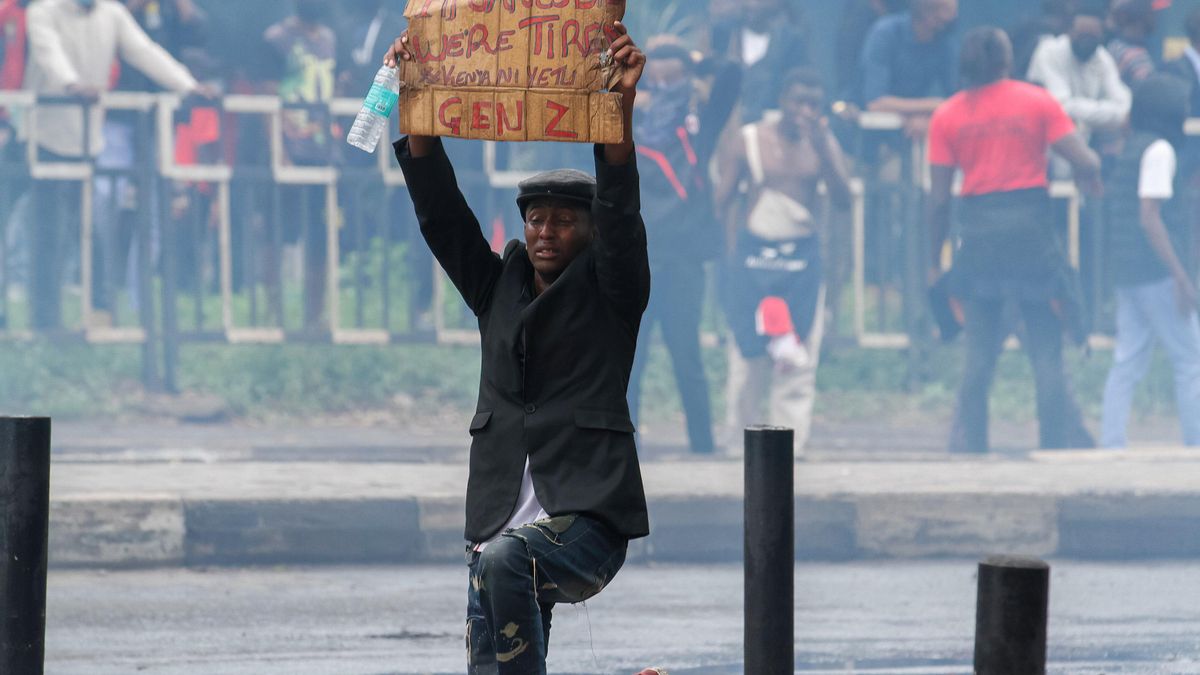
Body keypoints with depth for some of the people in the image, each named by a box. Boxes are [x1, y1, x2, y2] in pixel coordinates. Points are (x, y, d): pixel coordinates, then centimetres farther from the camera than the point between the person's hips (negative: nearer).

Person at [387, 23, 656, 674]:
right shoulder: (498, 290, 16)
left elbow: (621, 218, -10)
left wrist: (621, 110, -24)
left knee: (506, 560, -36)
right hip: (502, 523, 5)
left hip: (589, 520, -5)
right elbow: (441, 213, 9)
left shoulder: (609, 294, 5)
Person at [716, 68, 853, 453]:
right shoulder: (750, 141, 2)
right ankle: (740, 441, 8)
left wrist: (821, 148, -13)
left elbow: (843, 199, -3)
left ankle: (790, 447, -4)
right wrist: (732, 256, -5)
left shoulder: (823, 143, 8)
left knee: (799, 360, -5)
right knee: (748, 354, -1)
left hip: (802, 258, 1)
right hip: (753, 255, -1)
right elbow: (722, 198, 3)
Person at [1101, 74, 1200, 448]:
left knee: (1128, 362, 6)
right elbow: (1149, 218, -18)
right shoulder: (1159, 150, -11)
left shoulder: (1129, 150, 16)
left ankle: (1111, 444, 1)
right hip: (1156, 273, -9)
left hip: (1127, 273, 9)